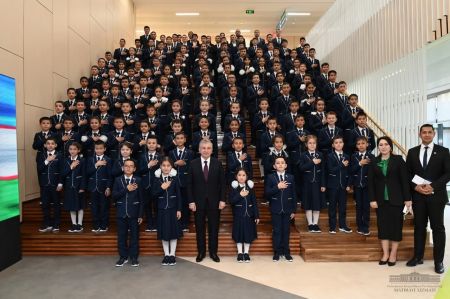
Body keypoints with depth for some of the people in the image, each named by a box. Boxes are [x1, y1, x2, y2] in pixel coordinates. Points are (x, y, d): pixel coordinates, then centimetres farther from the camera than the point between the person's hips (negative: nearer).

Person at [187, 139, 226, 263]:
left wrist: (222, 200, -5)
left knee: (214, 228, 8)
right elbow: (190, 184, -1)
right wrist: (191, 201, -6)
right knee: (199, 228, 9)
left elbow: (222, 183, 0)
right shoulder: (193, 164, -1)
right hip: (198, 201, 0)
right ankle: (201, 252, 23)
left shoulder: (217, 163, -1)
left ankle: (213, 252, 22)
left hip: (214, 201, 0)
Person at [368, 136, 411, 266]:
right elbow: (371, 182, 2)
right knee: (382, 225, 5)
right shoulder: (374, 162, 3)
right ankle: (385, 254, 15)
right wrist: (372, 199, -5)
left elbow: (404, 180, -4)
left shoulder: (398, 159, -2)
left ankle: (393, 254, 17)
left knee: (396, 225, 5)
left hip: (396, 198, -2)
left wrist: (407, 198, -8)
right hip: (381, 199, 2)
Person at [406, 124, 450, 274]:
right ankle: (418, 256, 21)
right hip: (418, 195, 2)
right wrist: (415, 187, -9)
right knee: (419, 226, 10)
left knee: (438, 227, 4)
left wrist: (433, 186, -16)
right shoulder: (412, 152, 7)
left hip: (436, 195, -2)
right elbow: (407, 174, 7)